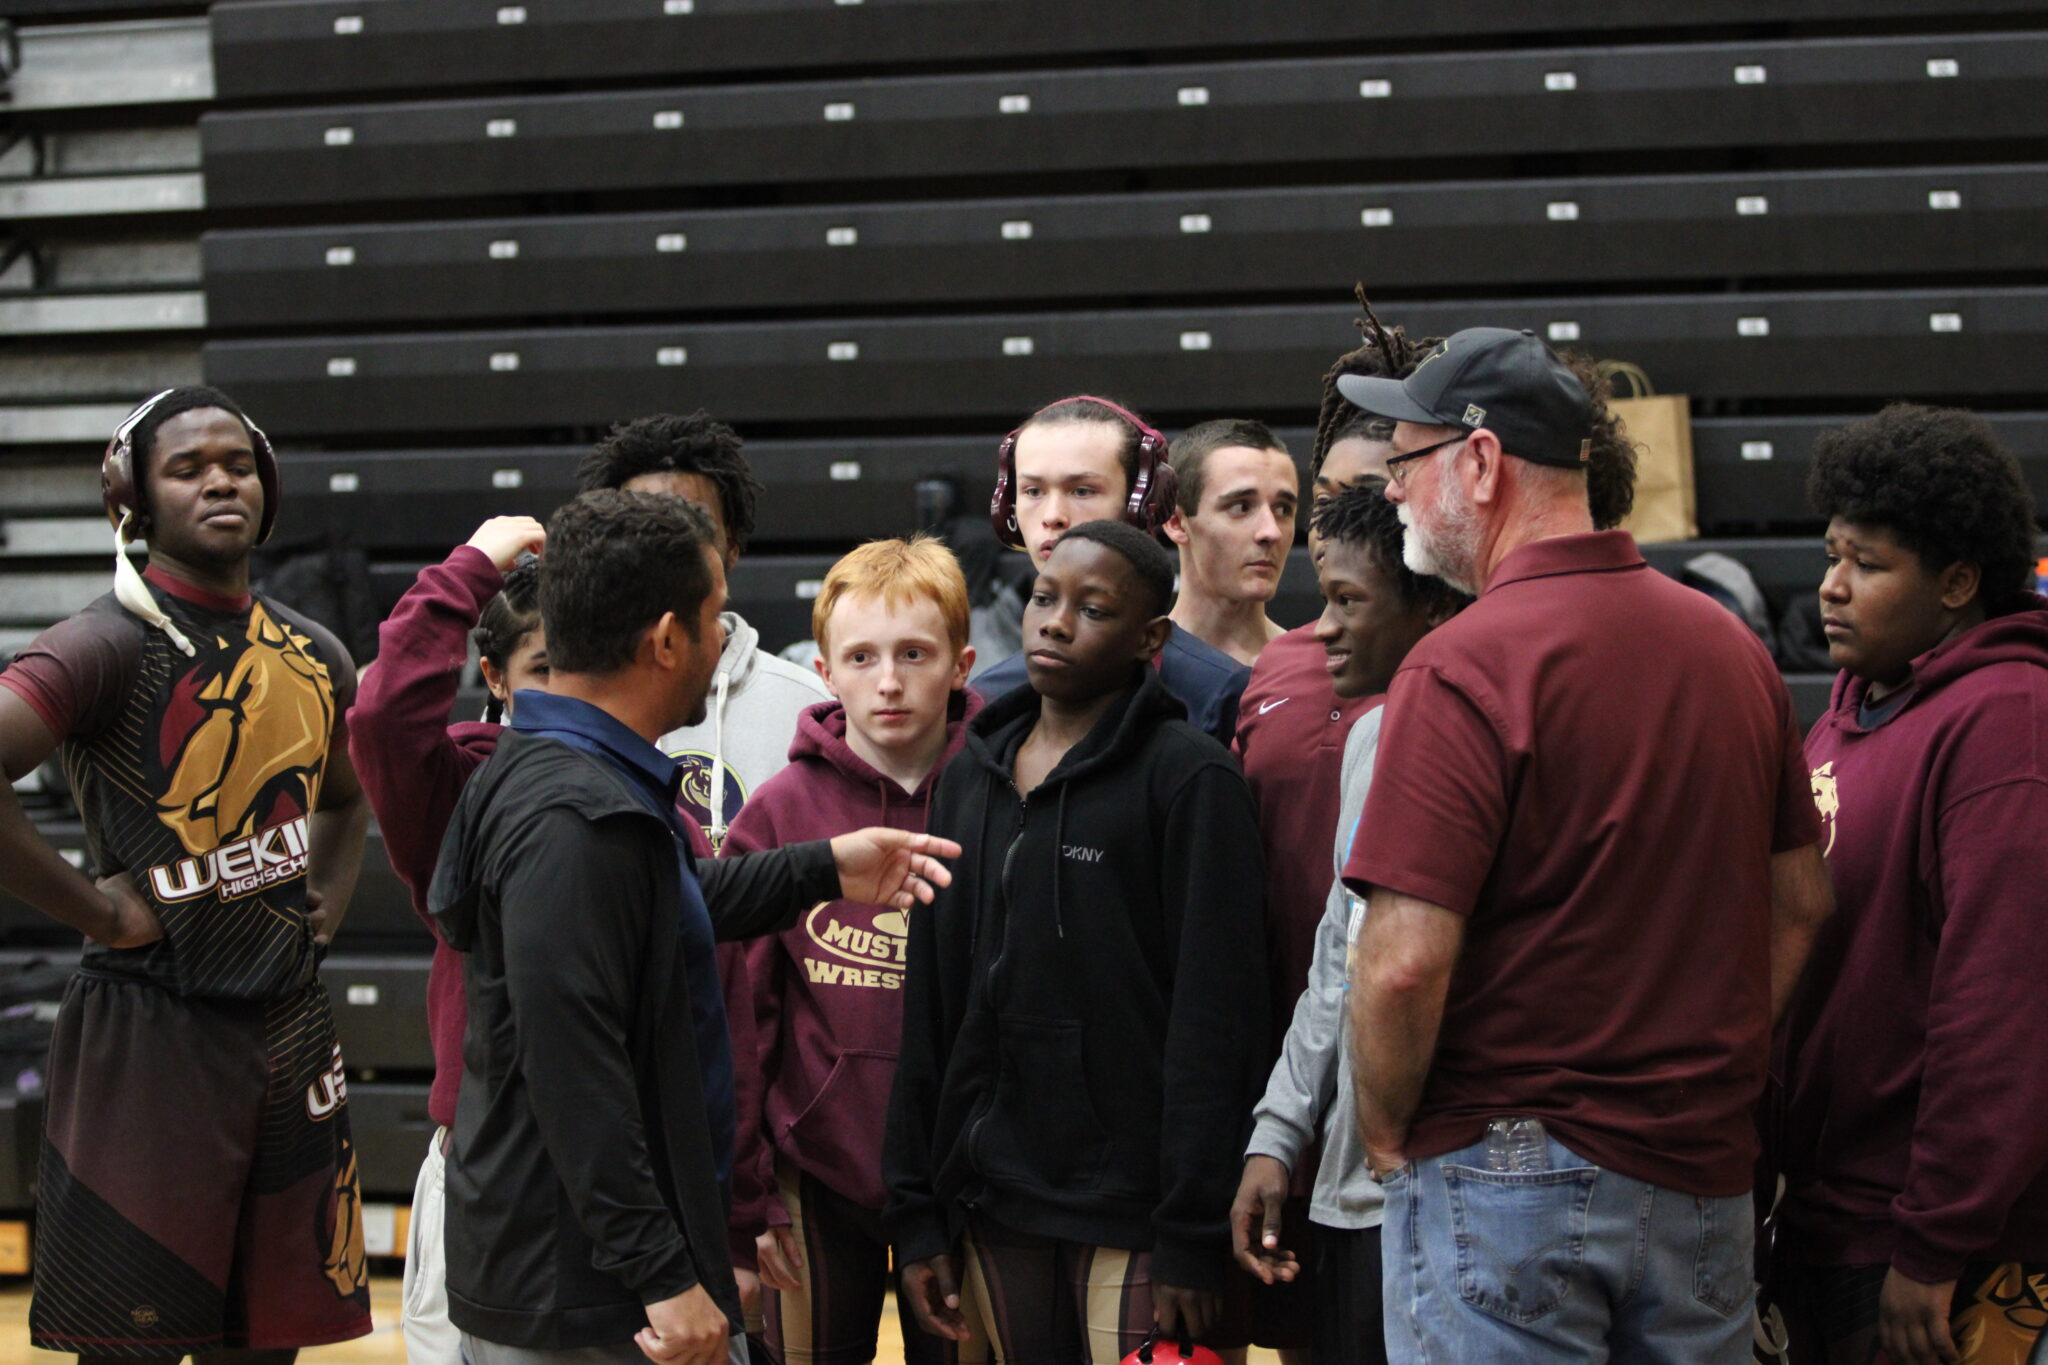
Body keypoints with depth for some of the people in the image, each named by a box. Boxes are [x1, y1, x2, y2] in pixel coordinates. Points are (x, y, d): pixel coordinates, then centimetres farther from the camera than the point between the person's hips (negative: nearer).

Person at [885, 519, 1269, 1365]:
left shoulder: (1189, 778, -5)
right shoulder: (971, 778, 14)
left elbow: (1215, 1018, -10)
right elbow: (929, 1006, 14)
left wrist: (1191, 1237, -15)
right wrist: (915, 1212, 9)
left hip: (1133, 1212, -5)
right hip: (997, 1200, 5)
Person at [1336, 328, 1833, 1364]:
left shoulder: (1463, 668, -16)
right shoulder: (1732, 644, 7)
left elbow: (1403, 966, -21)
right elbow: (1801, 904, 13)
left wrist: (1386, 1140, -6)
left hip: (1506, 1174, -6)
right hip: (1707, 1178, 7)